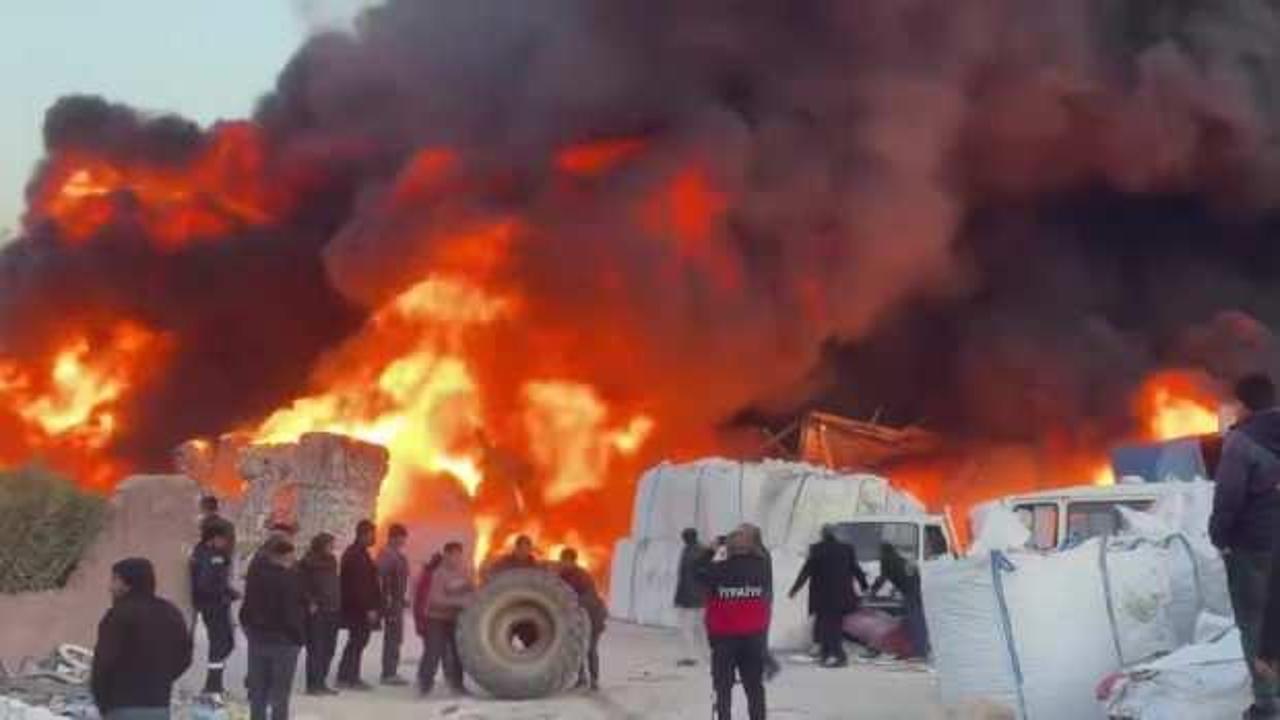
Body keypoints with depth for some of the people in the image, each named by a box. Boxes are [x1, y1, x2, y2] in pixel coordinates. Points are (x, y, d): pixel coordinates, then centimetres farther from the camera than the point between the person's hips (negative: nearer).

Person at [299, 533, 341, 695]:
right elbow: (302, 586, -9)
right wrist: (311, 603, -16)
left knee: (328, 649, 8)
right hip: (316, 611, -7)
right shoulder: (308, 563, -7)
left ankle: (321, 682, 15)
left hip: (331, 611, 7)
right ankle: (313, 684, -2)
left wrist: (337, 604, 13)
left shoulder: (331, 561, 15)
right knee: (316, 649, -6)